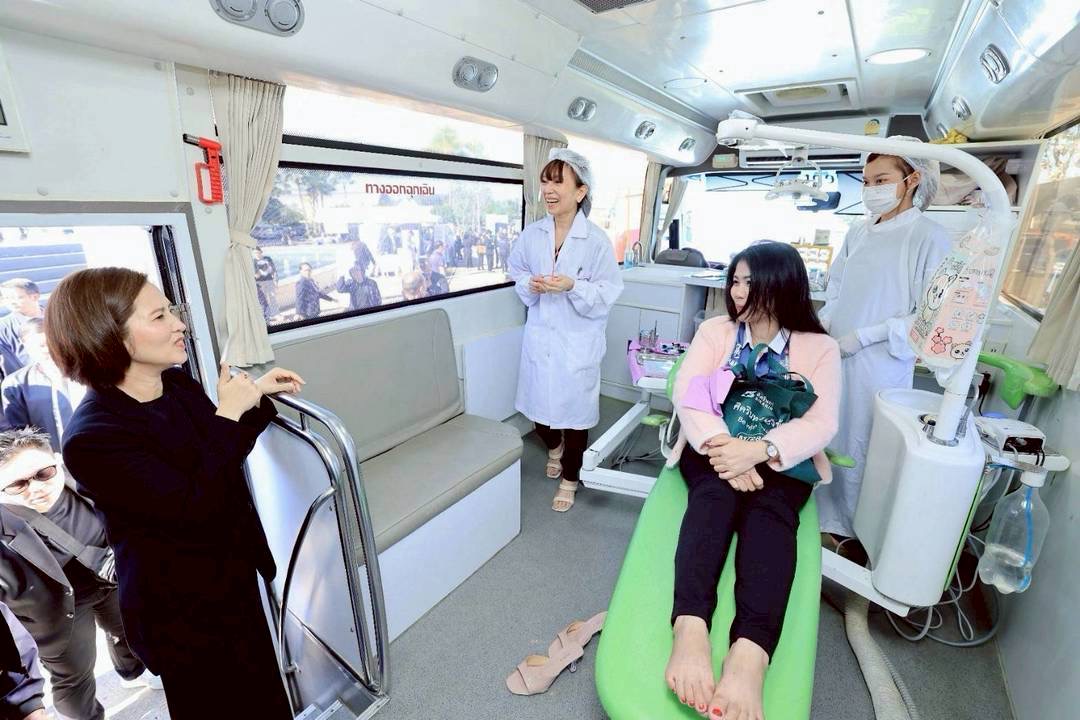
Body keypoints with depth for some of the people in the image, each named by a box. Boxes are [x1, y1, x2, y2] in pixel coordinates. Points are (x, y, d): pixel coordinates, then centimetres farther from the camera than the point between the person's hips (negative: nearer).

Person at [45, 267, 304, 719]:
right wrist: (229, 413, -27)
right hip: (182, 609, -6)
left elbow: (224, 456, 9)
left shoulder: (176, 383, -5)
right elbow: (198, 512, -32)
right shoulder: (93, 439, -27)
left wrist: (257, 398, -4)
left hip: (234, 575, 6)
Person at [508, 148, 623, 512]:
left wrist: (572, 286, -25)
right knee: (539, 403, 16)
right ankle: (554, 447, 51)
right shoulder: (531, 235, -1)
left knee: (575, 410, 8)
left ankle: (570, 478, 33)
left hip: (578, 343, -3)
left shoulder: (597, 240, -12)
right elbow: (516, 274, 11)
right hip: (539, 337, 4)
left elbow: (607, 294, -9)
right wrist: (530, 285, -10)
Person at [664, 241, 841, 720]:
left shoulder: (819, 347, 7)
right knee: (715, 495, -32)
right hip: (715, 447, 1)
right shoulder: (715, 331, 10)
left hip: (780, 459, 0)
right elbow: (686, 392, -5)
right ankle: (690, 632, -46)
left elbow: (822, 423, -7)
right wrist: (722, 445, -23)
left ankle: (748, 656, -48)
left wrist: (760, 449, -26)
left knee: (769, 513, -32)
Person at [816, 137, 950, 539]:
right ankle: (822, 514, 33)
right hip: (833, 356, 6)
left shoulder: (928, 237, -8)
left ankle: (853, 529, 26)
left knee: (862, 449, 5)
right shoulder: (858, 233, 9)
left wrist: (865, 336, -15)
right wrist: (822, 329, 4)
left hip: (878, 366, -5)